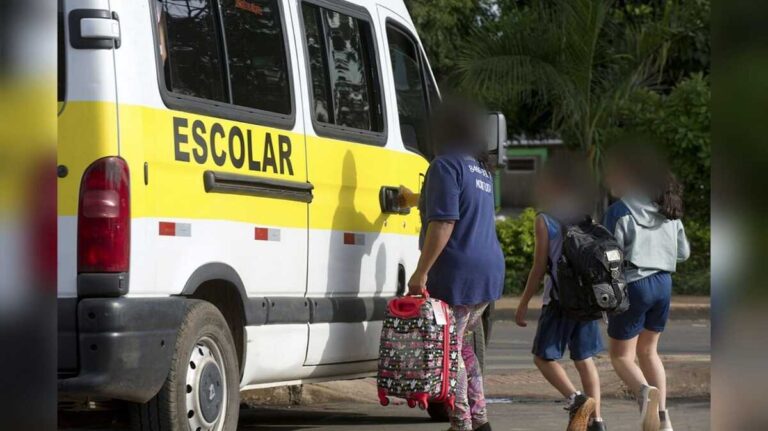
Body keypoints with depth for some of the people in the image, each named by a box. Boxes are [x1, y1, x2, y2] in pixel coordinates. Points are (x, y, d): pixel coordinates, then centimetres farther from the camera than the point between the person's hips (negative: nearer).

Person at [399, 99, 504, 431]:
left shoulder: (447, 165, -10)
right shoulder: (481, 170, 19)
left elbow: (443, 222, -19)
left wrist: (421, 273, -18)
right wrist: (415, 199, 56)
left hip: (457, 275, -9)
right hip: (489, 270, 9)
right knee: (462, 343, 21)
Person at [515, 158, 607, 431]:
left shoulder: (545, 221, -7)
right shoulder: (587, 219, 9)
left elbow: (539, 268, -9)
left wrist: (523, 304, -3)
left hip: (559, 300, -5)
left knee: (543, 357, 3)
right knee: (584, 359, 10)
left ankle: (576, 399, -17)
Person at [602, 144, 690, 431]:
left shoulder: (620, 212, -13)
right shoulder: (667, 208, 6)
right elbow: (683, 252, 12)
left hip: (633, 285, -6)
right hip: (663, 284, 6)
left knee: (621, 355, 5)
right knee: (648, 351, 20)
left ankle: (645, 391, -25)